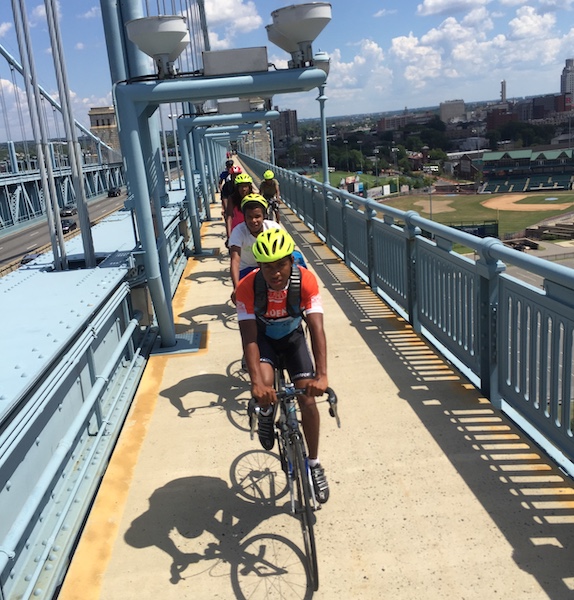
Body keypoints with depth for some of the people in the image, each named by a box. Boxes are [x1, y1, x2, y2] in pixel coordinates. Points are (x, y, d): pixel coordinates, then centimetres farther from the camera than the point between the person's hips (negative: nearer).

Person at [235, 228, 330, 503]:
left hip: (292, 336, 1)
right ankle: (267, 412, 6)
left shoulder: (306, 280, -30)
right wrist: (257, 383, -49)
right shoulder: (247, 287, -32)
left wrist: (321, 376, -49)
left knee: (307, 397, -9)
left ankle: (314, 464, 12)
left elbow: (316, 328, -37)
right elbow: (249, 337, -36)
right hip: (262, 336, -1)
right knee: (265, 384, -32)